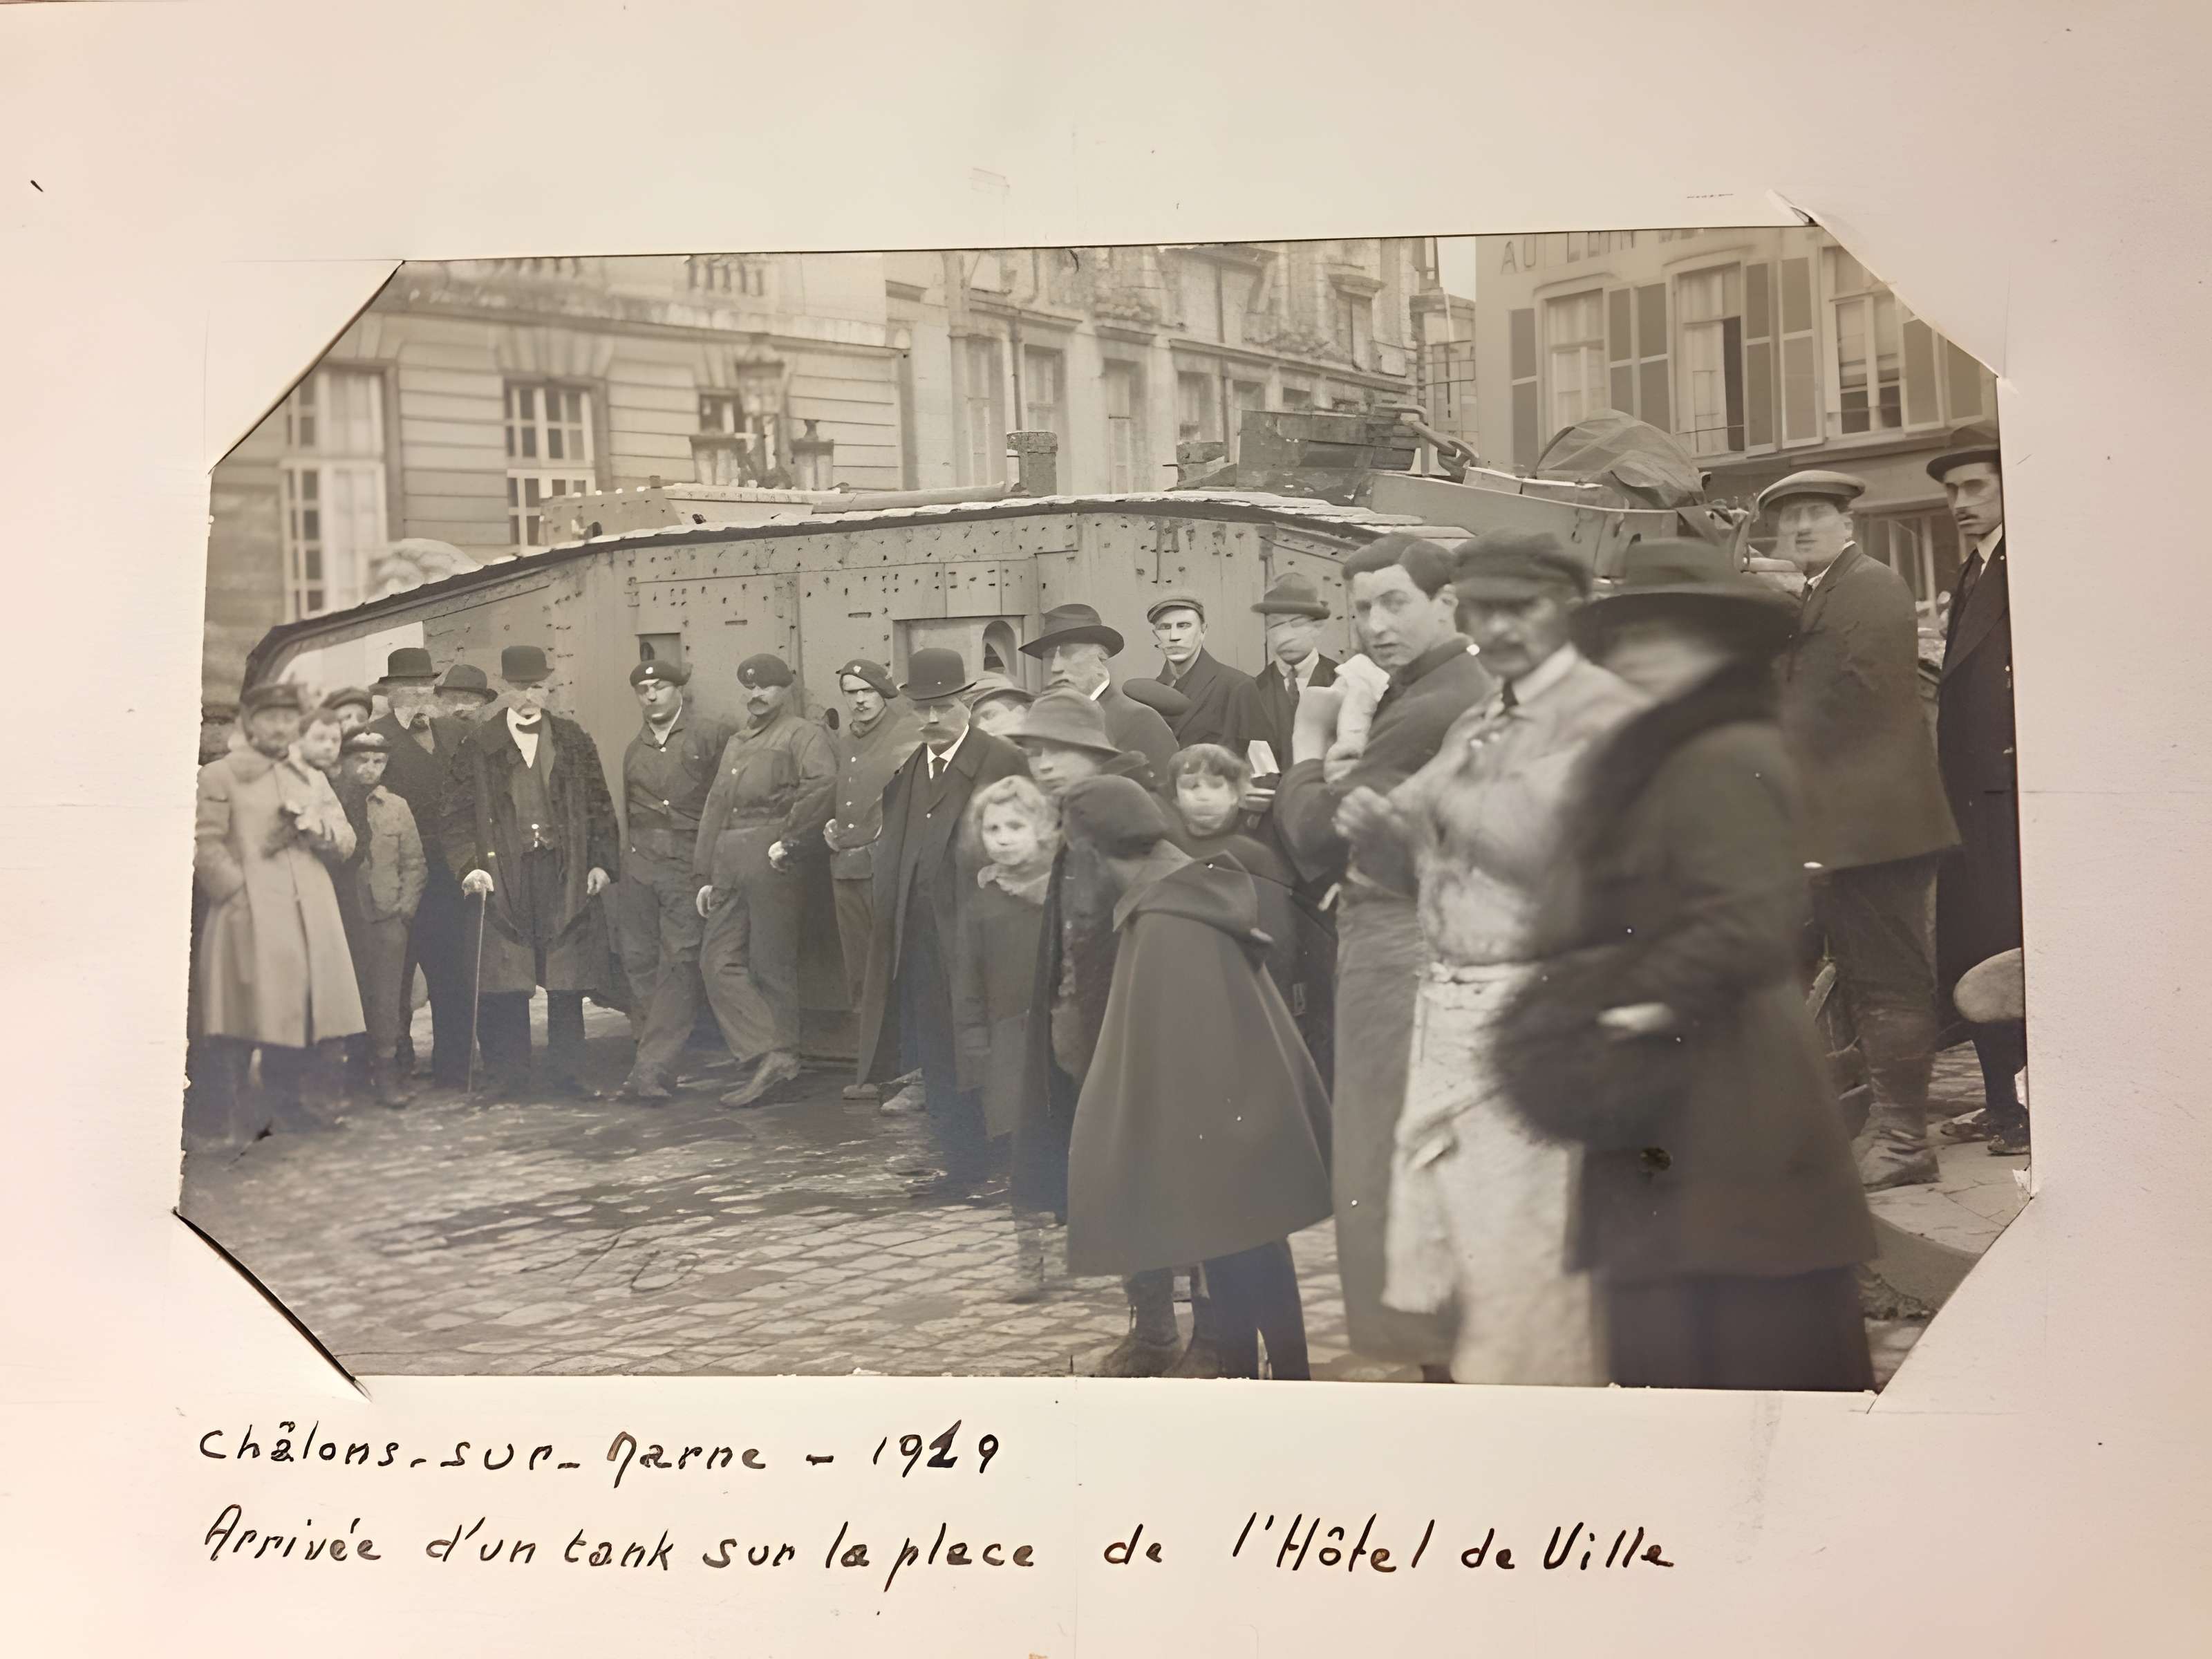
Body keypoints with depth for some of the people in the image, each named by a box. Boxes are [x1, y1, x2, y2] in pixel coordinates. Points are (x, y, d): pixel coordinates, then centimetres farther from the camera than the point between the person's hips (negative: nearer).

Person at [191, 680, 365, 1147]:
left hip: (312, 916, 5)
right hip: (249, 917, -5)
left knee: (311, 1014, 2)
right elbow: (206, 845, -4)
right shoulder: (218, 776, 4)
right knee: (242, 1019, -8)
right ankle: (226, 1121, -3)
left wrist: (317, 826, -2)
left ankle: (290, 1113, 12)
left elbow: (346, 843, 18)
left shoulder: (314, 780, 22)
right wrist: (240, 891, -12)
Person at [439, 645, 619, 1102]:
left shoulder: (574, 740, 12)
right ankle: (506, 1076, 8)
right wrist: (469, 866, -9)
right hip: (502, 875, -1)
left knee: (568, 982, 3)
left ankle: (567, 1074, 11)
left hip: (566, 876, 1)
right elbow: (456, 814, 4)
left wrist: (603, 862, 2)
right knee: (503, 984, -2)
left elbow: (599, 806, 13)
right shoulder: (477, 744, 6)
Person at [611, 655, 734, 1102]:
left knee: (680, 962, -11)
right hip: (641, 863, 5)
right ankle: (648, 1057, 12)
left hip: (691, 864, -5)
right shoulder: (634, 749, 17)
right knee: (639, 960, 3)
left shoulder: (712, 735, 0)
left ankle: (653, 1069, -14)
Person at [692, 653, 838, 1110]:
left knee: (772, 967, -3)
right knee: (719, 961, -1)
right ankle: (771, 1057, -1)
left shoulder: (802, 734, -1)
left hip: (771, 863, -8)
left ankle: (779, 1057, 4)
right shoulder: (736, 743, 25)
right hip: (729, 865, 8)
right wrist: (704, 875, 19)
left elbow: (823, 785, -20)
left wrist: (790, 841, -18)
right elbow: (714, 809, 25)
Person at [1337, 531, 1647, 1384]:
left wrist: (1446, 795, -13)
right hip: (1449, 1009, 9)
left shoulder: (1604, 714, -11)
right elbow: (1424, 867, 20)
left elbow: (1540, 843, -24)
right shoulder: (1474, 724, 16)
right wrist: (1382, 830, -1)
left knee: (1521, 1269, -1)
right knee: (1442, 1245, 17)